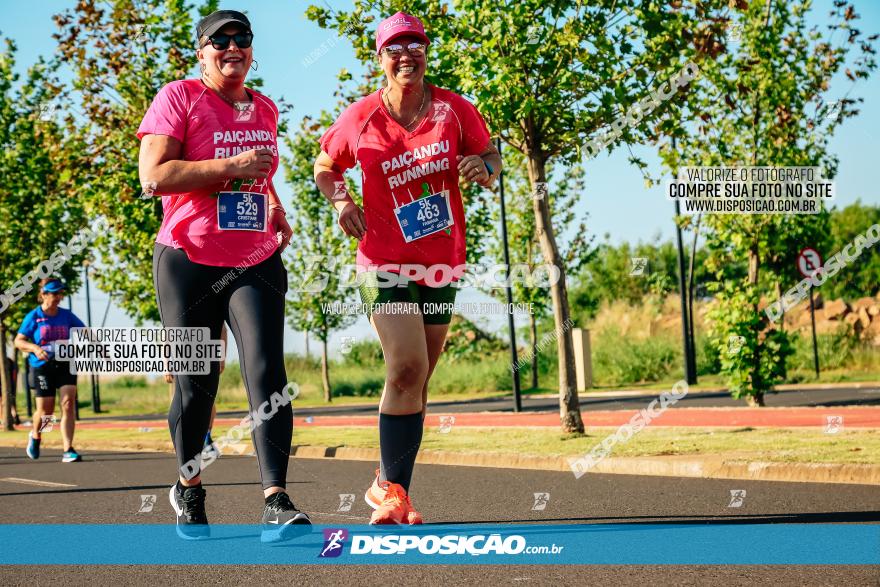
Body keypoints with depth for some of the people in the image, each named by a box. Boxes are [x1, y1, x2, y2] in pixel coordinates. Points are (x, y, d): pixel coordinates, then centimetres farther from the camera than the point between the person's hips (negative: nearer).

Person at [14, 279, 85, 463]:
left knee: (68, 403, -15)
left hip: (66, 365, 2)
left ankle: (68, 450, -15)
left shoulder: (66, 315, 5)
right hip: (42, 366, -2)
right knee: (46, 411, 0)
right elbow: (18, 341, -4)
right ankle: (35, 435, 35)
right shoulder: (33, 317, -3)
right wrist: (35, 348, -22)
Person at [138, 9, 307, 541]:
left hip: (257, 262, 3)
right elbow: (153, 177, -16)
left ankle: (277, 502, -20)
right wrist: (230, 167, -20)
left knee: (267, 373, -14)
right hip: (189, 262, -3)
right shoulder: (179, 98, -4)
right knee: (196, 383, 4)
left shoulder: (266, 110, 14)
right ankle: (189, 490, 27)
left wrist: (275, 208, 13)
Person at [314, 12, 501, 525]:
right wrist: (340, 202, -5)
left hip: (443, 264, 3)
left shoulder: (455, 110, 0)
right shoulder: (361, 118, -2)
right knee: (407, 369, -19)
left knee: (417, 380, 10)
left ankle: (389, 485, 23)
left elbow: (491, 157, 10)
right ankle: (394, 490, -8)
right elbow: (325, 166, 14)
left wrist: (484, 167, -13)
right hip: (386, 263, -3)